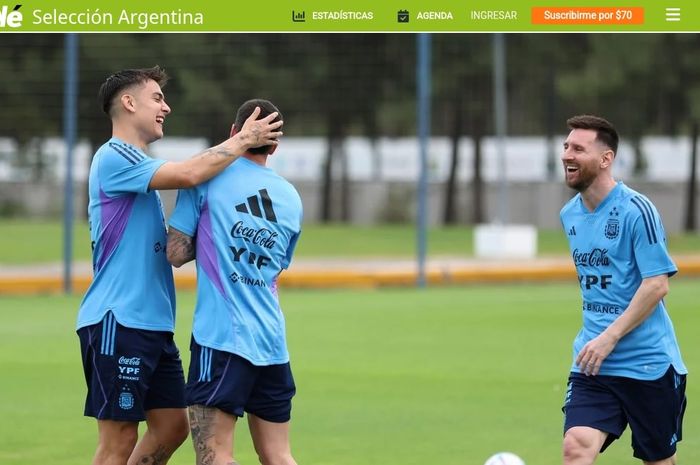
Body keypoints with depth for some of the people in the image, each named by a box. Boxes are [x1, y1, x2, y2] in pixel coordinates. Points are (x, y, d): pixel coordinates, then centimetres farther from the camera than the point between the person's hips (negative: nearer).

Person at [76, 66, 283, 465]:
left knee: (171, 426, 9)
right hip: (118, 322, -10)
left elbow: (172, 247, 25)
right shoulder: (114, 157, -10)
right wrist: (243, 141, -11)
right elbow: (188, 174, -24)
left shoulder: (140, 166, 21)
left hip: (154, 324, 10)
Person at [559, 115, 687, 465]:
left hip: (648, 364, -5)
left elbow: (657, 284, -16)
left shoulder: (636, 210, -12)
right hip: (593, 366, 5)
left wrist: (609, 338, -19)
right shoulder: (569, 215, 10)